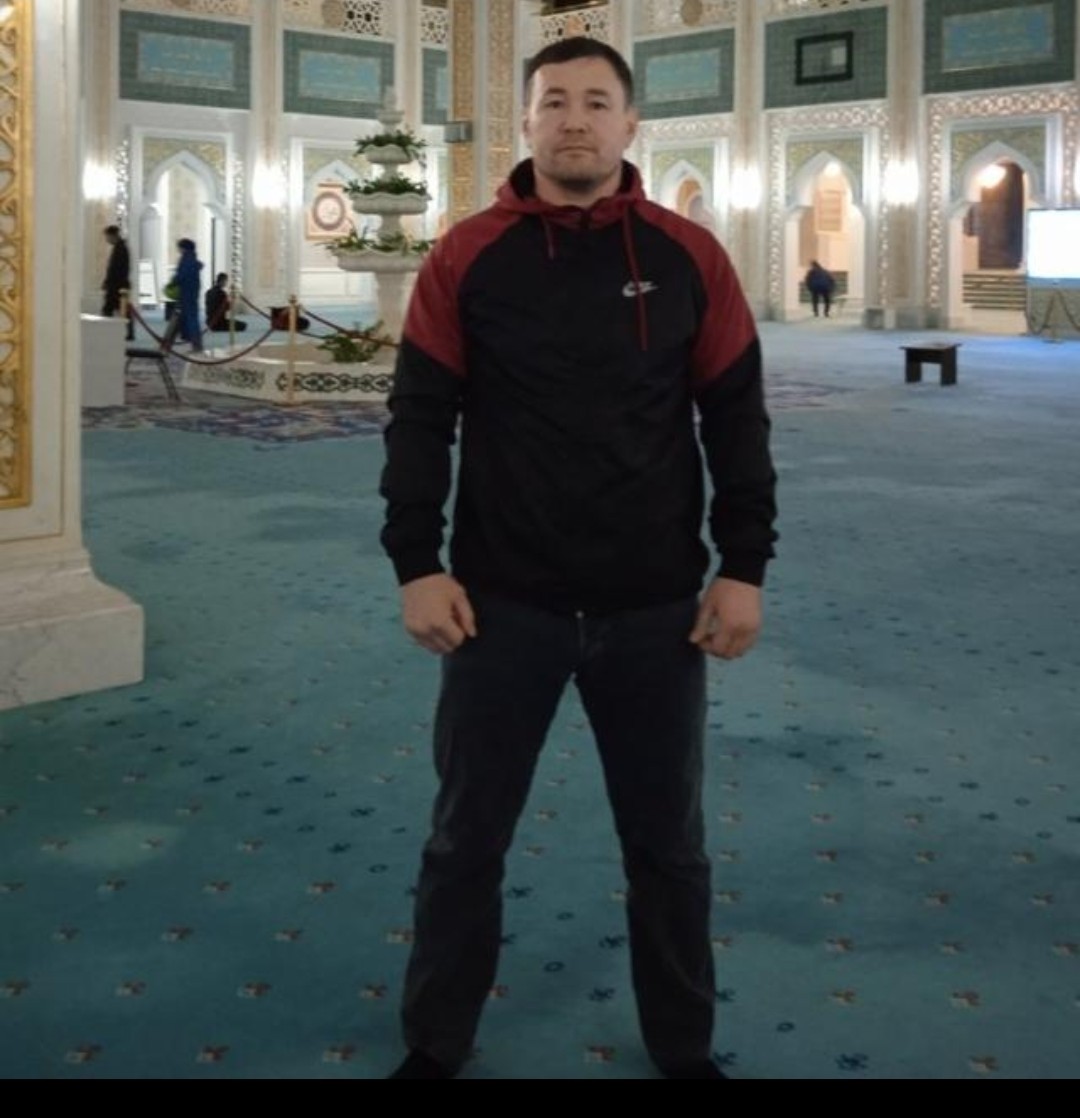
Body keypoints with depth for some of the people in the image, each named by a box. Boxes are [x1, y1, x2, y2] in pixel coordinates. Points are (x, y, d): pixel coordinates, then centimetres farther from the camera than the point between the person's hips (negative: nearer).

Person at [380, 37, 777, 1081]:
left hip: (655, 611, 1)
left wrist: (743, 567, -1)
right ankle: (434, 1044, 31)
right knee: (465, 839, 12)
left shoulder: (690, 258, 1)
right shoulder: (466, 256, -2)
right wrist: (417, 564, -7)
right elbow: (419, 419, -1)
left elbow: (736, 420, 4)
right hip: (503, 604, 0)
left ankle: (685, 1050, 32)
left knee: (667, 845, 14)